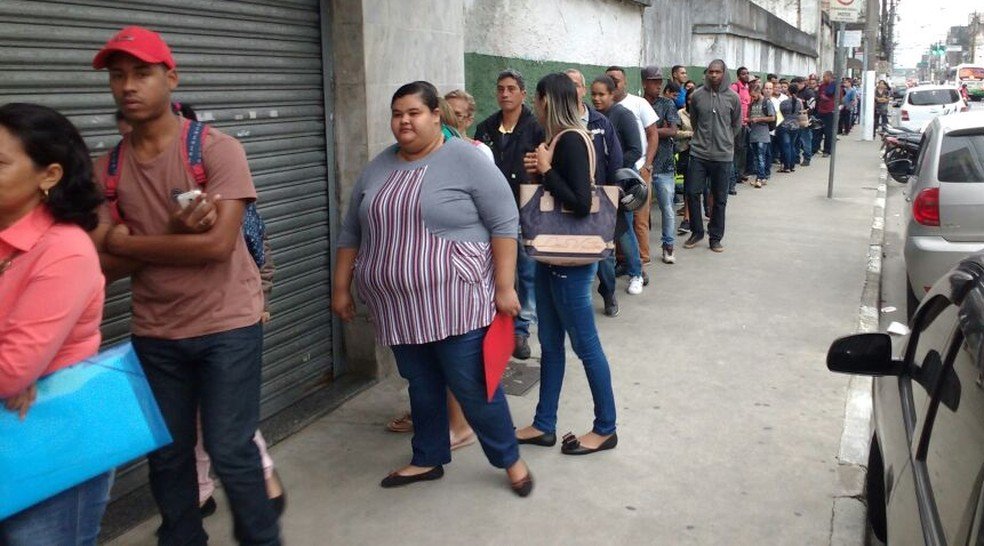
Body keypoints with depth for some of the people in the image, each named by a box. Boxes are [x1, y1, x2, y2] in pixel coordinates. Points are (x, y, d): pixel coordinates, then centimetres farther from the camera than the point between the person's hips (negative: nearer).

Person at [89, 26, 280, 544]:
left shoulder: (218, 150, -11)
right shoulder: (105, 170, 3)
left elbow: (217, 245, -21)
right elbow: (104, 264, -3)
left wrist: (126, 241, -9)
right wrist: (172, 234, -19)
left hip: (226, 326, -4)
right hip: (154, 333, 5)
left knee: (230, 451, 1)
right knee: (166, 454, 13)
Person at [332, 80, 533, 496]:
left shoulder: (466, 160, -8)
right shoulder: (378, 168, 10)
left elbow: (504, 224, -9)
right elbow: (351, 232, 16)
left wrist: (504, 287, -13)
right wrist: (341, 287, 14)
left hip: (455, 301, -5)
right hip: (398, 306, 5)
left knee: (473, 387, 1)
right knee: (422, 386, 16)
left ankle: (509, 459, 20)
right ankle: (428, 459, 32)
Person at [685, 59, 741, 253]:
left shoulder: (732, 97, -3)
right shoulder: (697, 95, 0)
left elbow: (737, 124, 10)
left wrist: (725, 140, 12)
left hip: (723, 156, -1)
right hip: (699, 153, 1)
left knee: (719, 199, 6)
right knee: (692, 192, -1)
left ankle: (715, 237, 18)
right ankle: (696, 232, 18)